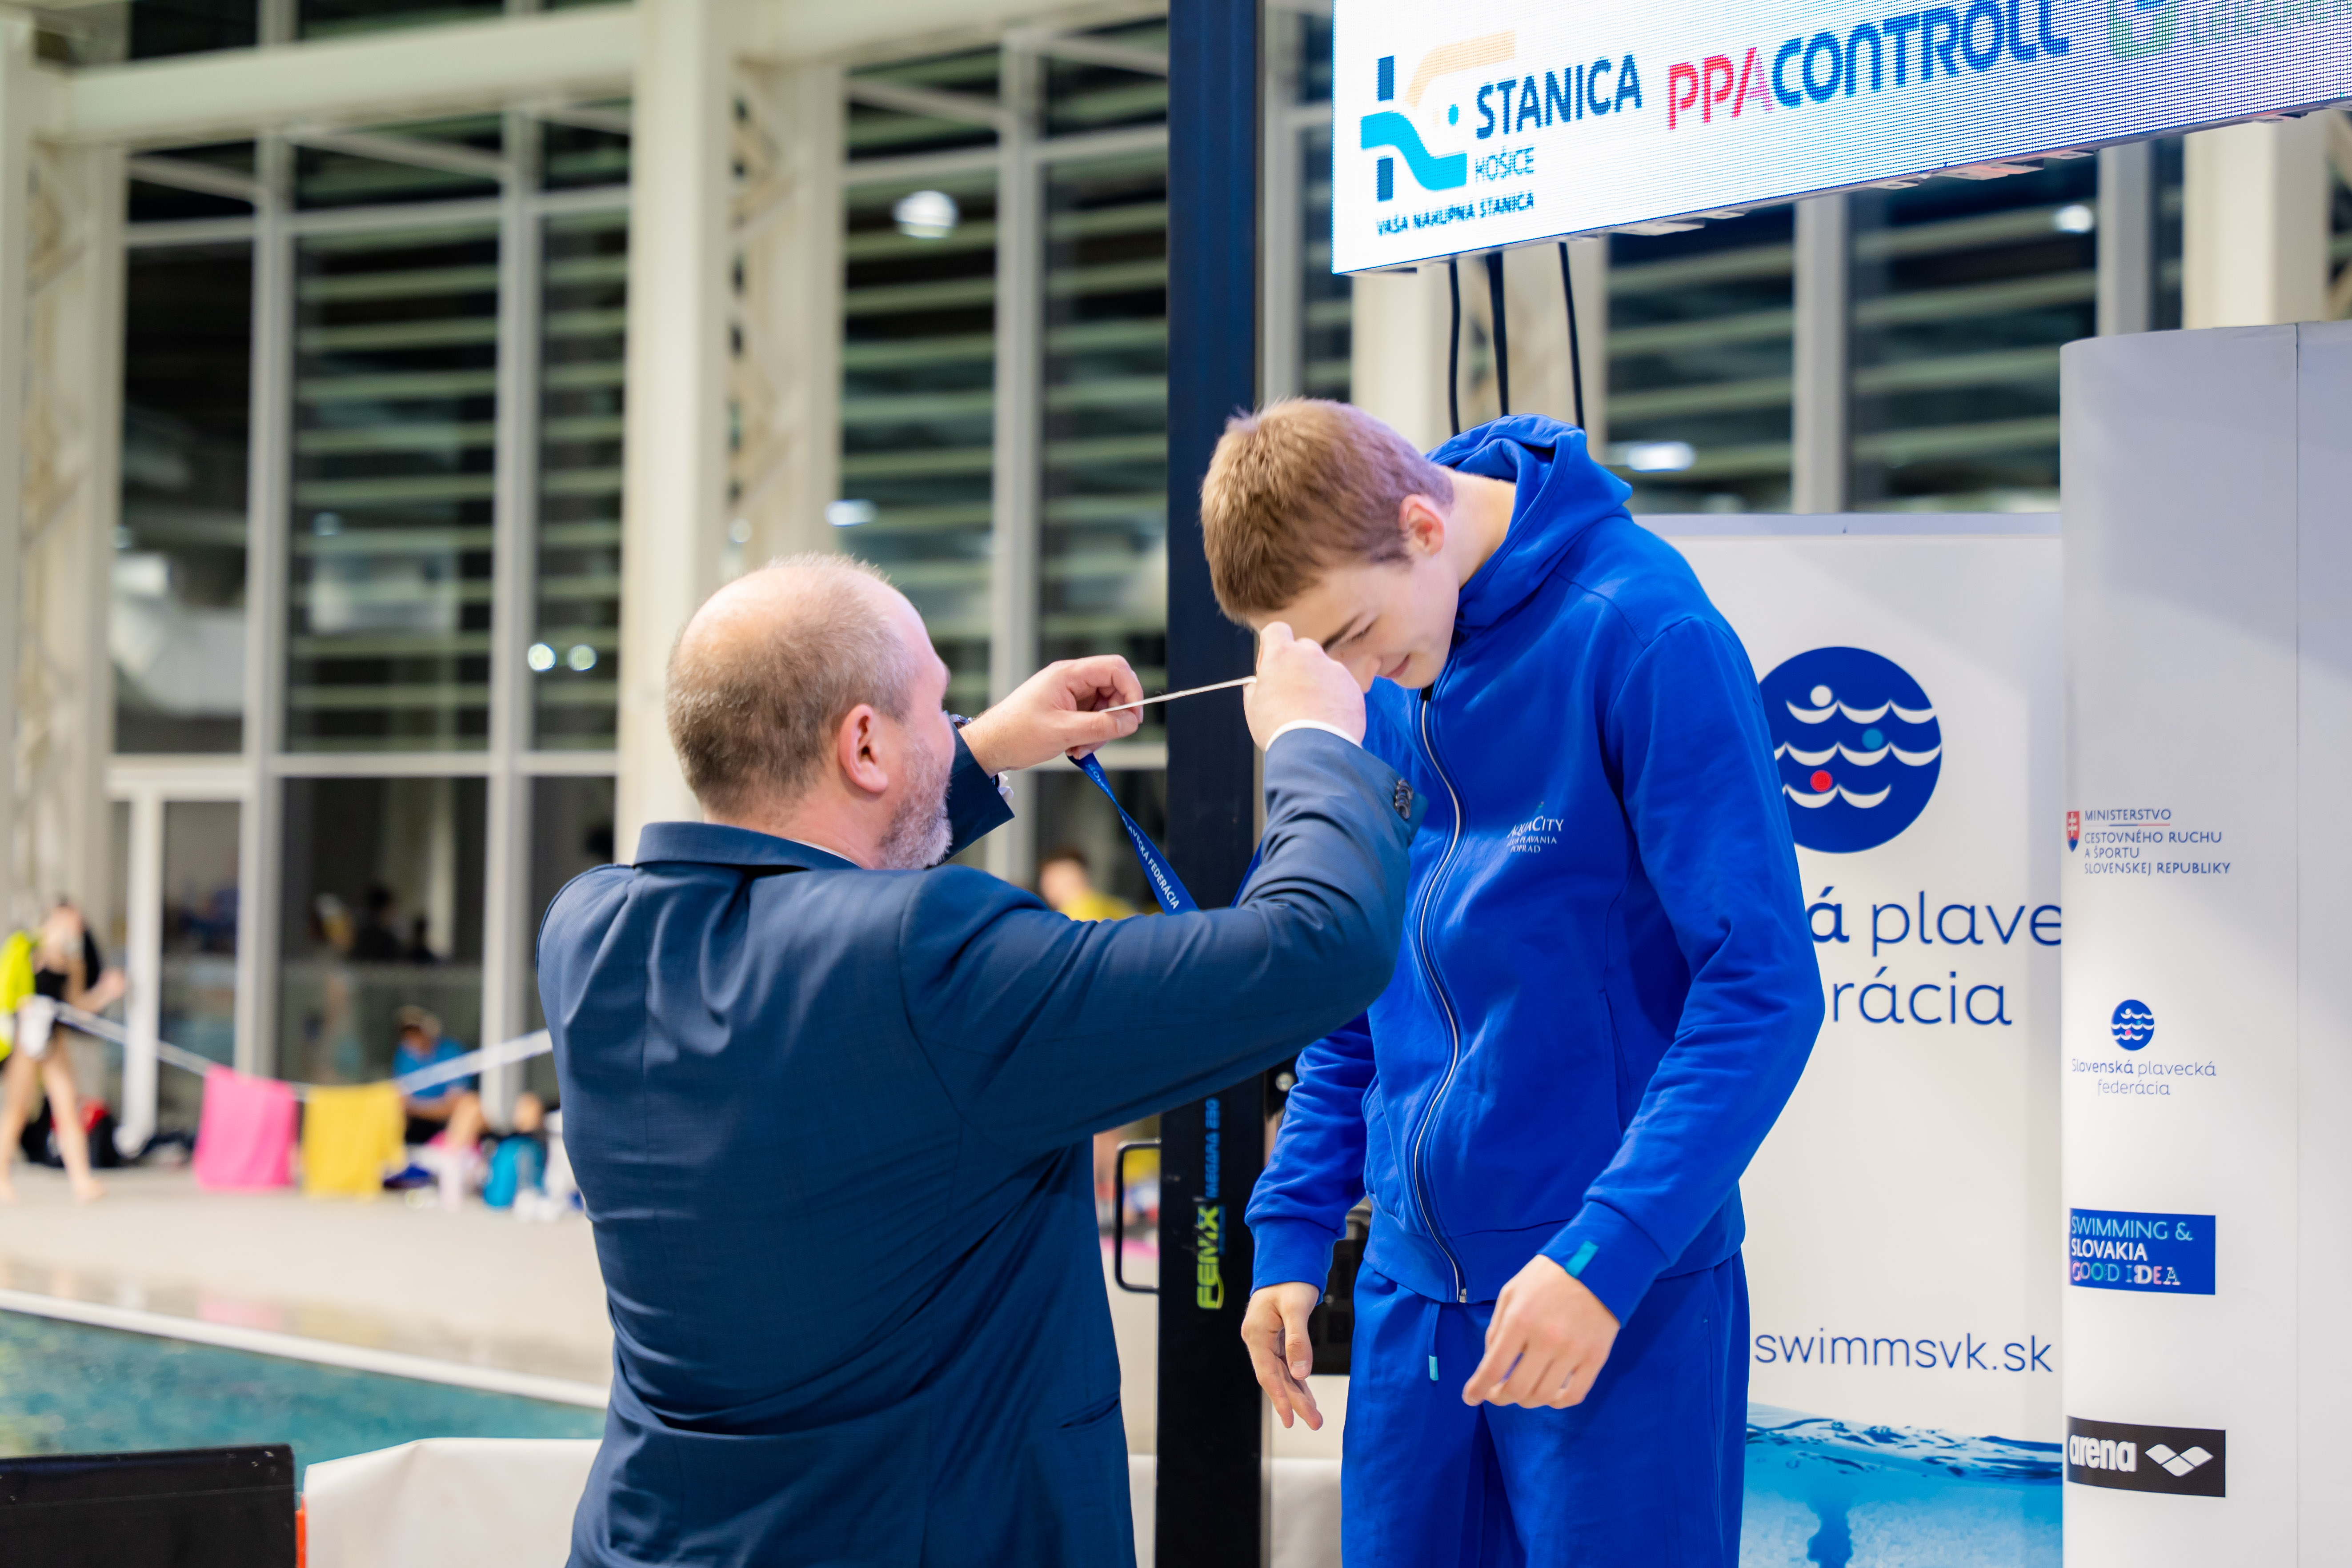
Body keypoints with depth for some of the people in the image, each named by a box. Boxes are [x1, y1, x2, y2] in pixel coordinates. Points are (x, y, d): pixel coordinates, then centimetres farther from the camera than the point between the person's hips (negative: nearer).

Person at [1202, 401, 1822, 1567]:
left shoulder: (1641, 635, -15)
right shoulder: (1374, 690, 5)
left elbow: (1763, 985, -17)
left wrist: (1606, 1253, -22)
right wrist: (1292, 1230, 9)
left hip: (1619, 1295, -6)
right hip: (1410, 1294, 6)